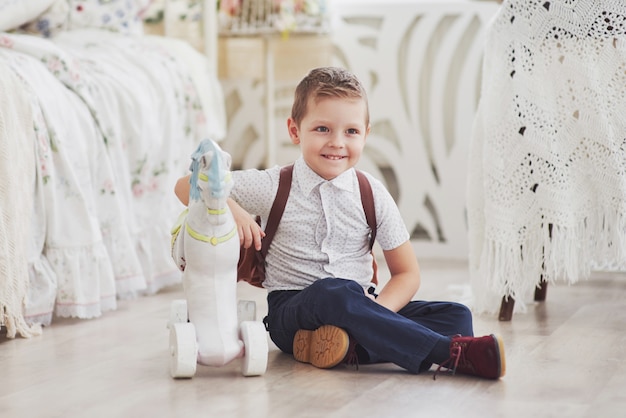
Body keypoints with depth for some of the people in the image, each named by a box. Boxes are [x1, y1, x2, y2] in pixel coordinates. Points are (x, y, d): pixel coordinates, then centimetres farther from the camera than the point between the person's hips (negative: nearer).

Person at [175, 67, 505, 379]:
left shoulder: (372, 195, 3)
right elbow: (188, 186, -1)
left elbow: (407, 274, 4)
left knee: (456, 317, -16)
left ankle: (352, 347, -35)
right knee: (337, 292, -38)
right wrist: (230, 209, -21)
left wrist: (375, 314, -15)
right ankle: (452, 352, -34)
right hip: (293, 312, -3)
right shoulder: (274, 188, -2)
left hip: (356, 309, 4)